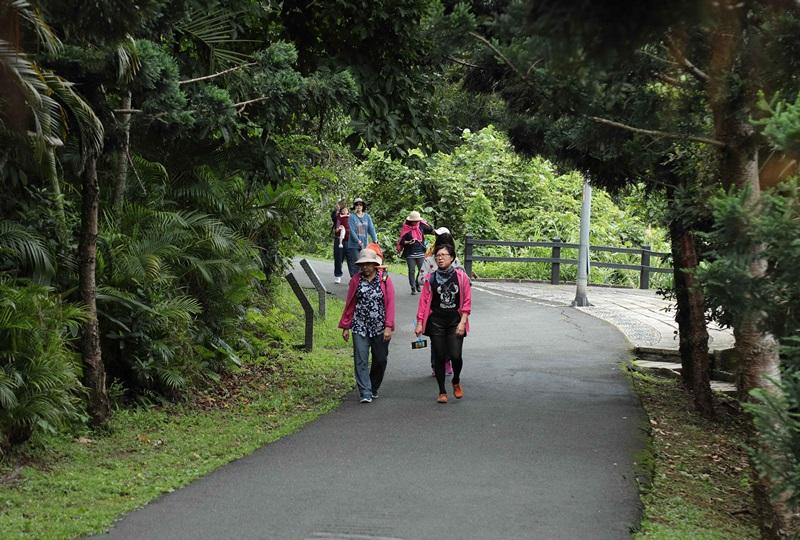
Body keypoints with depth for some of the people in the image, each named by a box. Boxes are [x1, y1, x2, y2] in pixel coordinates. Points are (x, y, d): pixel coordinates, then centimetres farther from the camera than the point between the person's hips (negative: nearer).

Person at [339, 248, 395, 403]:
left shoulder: (385, 279, -1)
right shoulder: (356, 280, 3)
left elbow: (390, 304, -4)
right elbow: (349, 304, 7)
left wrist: (388, 326, -11)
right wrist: (345, 326, 5)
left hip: (380, 328, 0)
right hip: (360, 327, 0)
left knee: (380, 360, 9)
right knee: (361, 361, -8)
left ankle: (373, 389, 29)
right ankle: (365, 394, -8)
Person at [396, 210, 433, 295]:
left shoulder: (421, 226, 4)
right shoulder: (405, 229, -4)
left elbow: (430, 229, 18)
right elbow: (401, 241, -5)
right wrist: (407, 242, -21)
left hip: (420, 252, 3)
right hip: (410, 253, -3)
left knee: (422, 270, 2)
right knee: (412, 271, -1)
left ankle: (418, 284, 24)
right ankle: (413, 288, 7)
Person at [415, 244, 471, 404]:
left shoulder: (461, 276, 0)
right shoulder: (431, 278, 3)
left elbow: (467, 301, -1)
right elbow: (424, 301, 2)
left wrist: (462, 322, -8)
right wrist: (419, 323, -3)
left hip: (455, 322, -1)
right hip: (436, 322, 1)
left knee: (455, 355, -11)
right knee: (439, 357, 2)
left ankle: (456, 381, 21)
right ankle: (442, 392, 15)